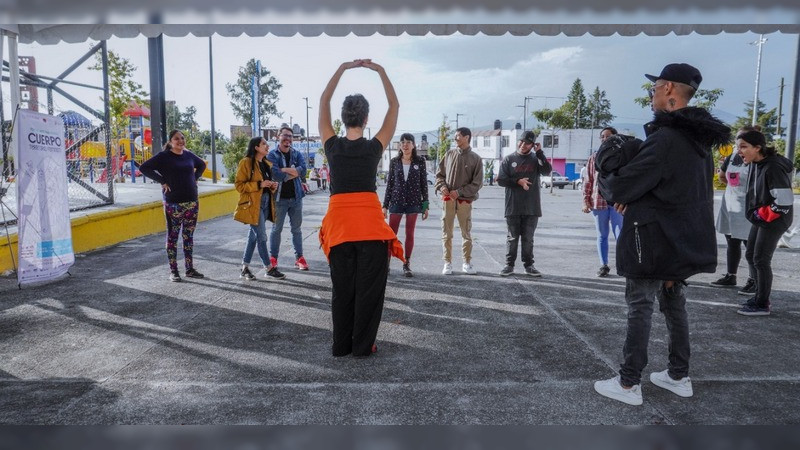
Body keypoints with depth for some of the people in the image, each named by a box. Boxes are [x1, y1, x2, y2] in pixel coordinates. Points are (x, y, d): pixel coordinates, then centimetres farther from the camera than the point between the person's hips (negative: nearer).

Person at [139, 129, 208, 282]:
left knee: (189, 236, 9)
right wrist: (162, 181, -13)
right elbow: (144, 168, -11)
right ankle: (173, 271, 10)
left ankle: (190, 269, 17)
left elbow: (202, 165, 27)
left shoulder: (189, 155, 8)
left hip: (192, 202, 5)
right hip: (173, 204, -5)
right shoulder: (164, 156, -6)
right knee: (172, 236, 3)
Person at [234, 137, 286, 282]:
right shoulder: (246, 162, -9)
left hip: (265, 203, 8)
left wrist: (273, 186, 5)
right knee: (262, 237, -6)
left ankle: (245, 268, 20)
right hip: (253, 204, -8)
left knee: (253, 236, 11)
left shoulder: (266, 163, 16)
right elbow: (239, 185, -11)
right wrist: (259, 184, -21)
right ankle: (269, 270, 1)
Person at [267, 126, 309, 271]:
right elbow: (276, 176, -18)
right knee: (276, 229, 7)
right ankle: (273, 258, 17)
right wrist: (294, 172, -10)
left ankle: (299, 258, 14)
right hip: (279, 198, -3)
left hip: (296, 197, 3)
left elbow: (303, 170, -12)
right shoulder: (272, 155, -4)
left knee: (296, 229, 9)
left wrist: (284, 169, -18)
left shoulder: (297, 154, 6)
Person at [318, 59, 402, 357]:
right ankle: (362, 346, 12)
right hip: (370, 222, -2)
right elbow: (394, 105, 5)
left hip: (339, 221, 2)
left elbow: (323, 101, 9)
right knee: (369, 286, 7)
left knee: (342, 287, 11)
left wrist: (342, 68, 10)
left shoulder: (332, 146, -2)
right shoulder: (374, 147, -5)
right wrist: (380, 71, 6)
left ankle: (341, 345, 19)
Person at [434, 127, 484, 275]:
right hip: (447, 199, 2)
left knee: (466, 233, 7)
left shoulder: (475, 158, -2)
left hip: (465, 200, -2)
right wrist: (442, 186, -7)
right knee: (447, 232, 4)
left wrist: (460, 192, -13)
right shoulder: (449, 154, 6)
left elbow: (477, 183, -4)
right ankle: (447, 262, 13)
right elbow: (440, 174, 12)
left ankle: (467, 262, 18)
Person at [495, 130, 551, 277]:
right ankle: (509, 264, 14)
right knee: (512, 237, 6)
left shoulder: (535, 159, 7)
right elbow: (501, 180, 0)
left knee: (528, 238, 8)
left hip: (532, 207, 1)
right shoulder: (509, 159, 6)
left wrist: (539, 152, -12)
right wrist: (518, 181, -13)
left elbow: (547, 170, -11)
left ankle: (528, 265, 17)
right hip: (513, 207, 0)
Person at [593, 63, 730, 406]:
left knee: (639, 307, -2)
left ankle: (629, 384, 7)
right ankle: (679, 376, 29)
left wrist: (603, 169, 0)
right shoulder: (699, 138, 10)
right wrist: (633, 198, 4)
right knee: (673, 303, 18)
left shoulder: (666, 137, -22)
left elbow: (620, 187, -20)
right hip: (684, 238, 9)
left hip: (654, 239, -9)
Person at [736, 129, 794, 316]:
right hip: (761, 218, 9)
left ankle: (762, 305, 7)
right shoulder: (756, 164, 2)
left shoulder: (772, 168, -26)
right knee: (750, 255, 13)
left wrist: (762, 215, -16)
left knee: (761, 260, -4)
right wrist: (756, 213, 9)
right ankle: (760, 296, 26)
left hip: (774, 219, -9)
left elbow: (785, 200, -28)